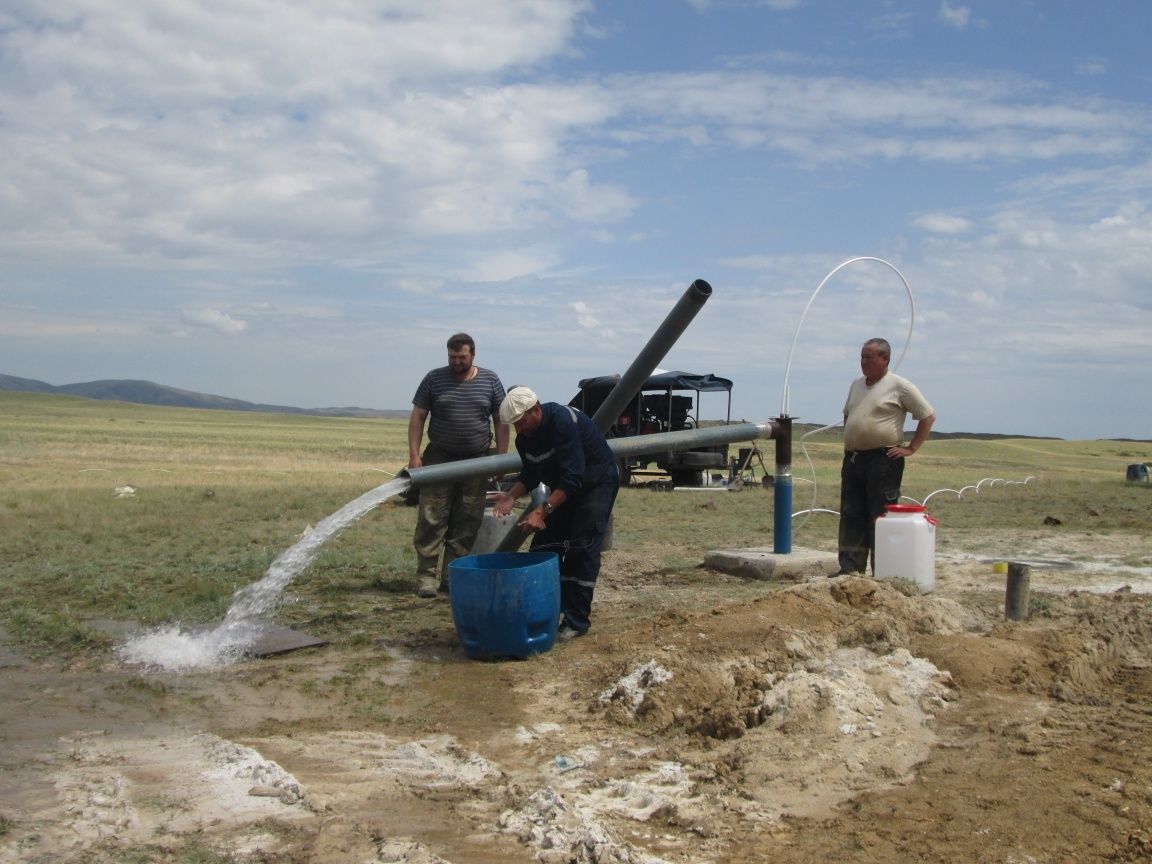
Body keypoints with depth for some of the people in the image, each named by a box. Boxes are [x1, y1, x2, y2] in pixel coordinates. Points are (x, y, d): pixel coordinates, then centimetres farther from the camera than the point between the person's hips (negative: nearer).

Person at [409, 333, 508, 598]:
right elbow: (418, 417, 2)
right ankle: (427, 576, -2)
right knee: (432, 519, -6)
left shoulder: (490, 381, 5)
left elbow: (501, 421, 7)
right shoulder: (434, 379, 1)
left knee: (467, 525, 4)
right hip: (439, 460, -1)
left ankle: (452, 576, 12)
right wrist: (414, 454, -7)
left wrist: (501, 457, 0)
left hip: (477, 461, 2)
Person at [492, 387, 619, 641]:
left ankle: (577, 622, -11)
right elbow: (530, 475, 3)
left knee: (582, 549, -15)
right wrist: (511, 496, -16)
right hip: (563, 487, 8)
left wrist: (542, 510, -42)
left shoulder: (563, 421, -33)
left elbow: (572, 478, -37)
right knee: (544, 544, 1)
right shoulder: (524, 437, -8)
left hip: (597, 483, -8)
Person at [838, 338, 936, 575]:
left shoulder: (899, 386, -5)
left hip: (883, 460, -7)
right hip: (853, 459, 7)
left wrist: (911, 448, -6)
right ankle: (850, 569, 8)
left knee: (881, 518, -4)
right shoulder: (856, 385, 16)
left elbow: (928, 416, -3)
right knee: (851, 516, 5)